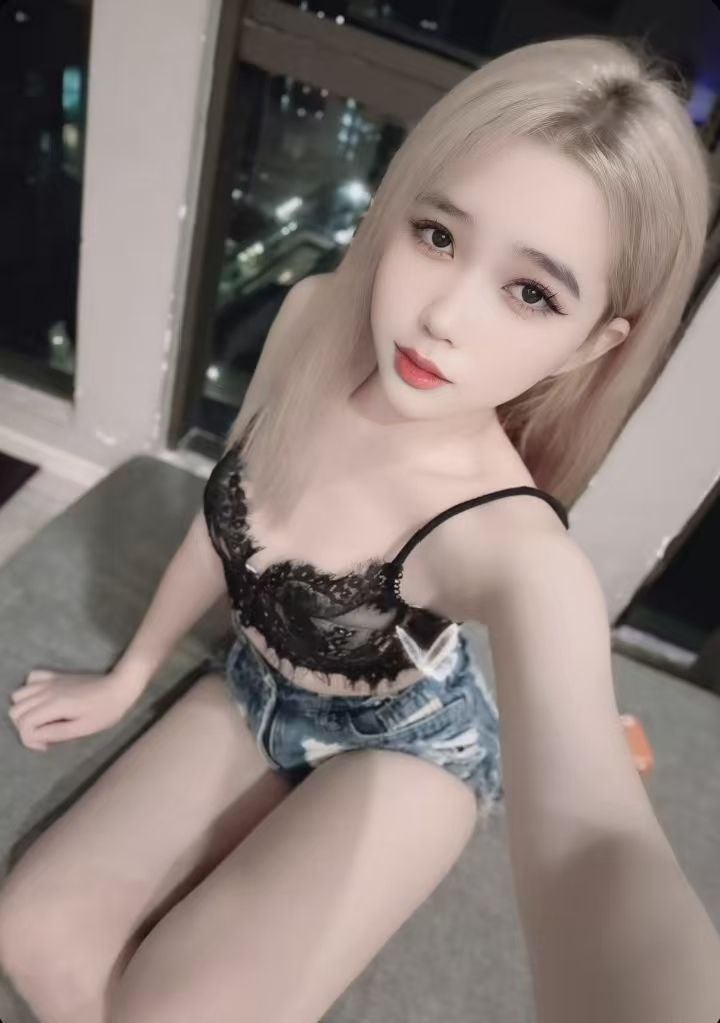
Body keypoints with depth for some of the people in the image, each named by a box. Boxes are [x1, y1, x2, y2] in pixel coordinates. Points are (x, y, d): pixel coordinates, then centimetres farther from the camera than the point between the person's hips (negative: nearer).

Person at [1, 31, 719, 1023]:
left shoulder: (519, 553, -36)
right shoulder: (313, 317, -20)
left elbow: (594, 847, -51)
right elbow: (224, 515, -4)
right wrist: (127, 678, 10)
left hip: (407, 750, -4)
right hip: (256, 692, 5)